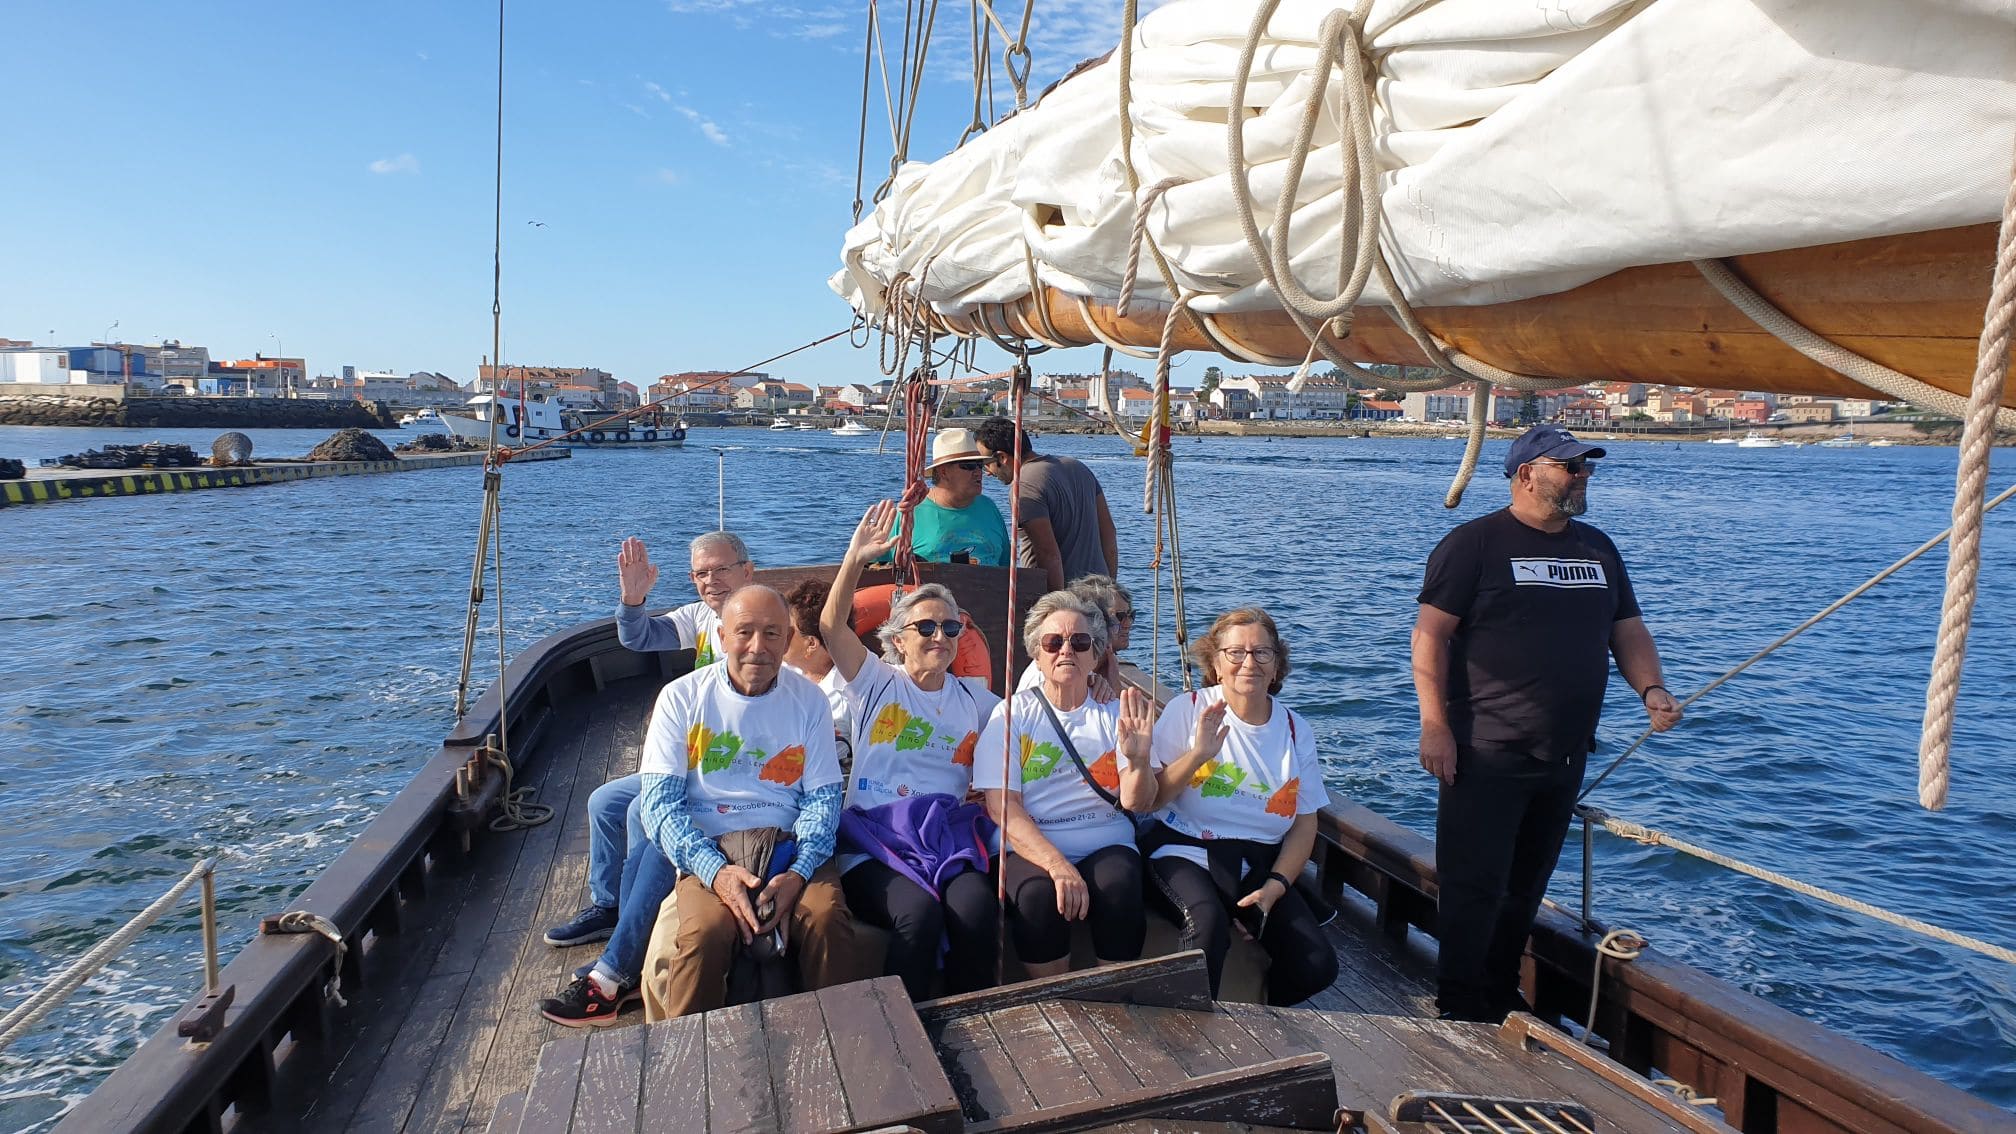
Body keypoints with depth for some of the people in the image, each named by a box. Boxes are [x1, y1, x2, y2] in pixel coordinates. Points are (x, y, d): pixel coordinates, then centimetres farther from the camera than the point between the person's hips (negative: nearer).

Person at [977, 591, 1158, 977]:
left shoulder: (1116, 713, 11)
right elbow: (1003, 807, -6)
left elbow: (1137, 803, 0)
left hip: (1107, 846, 1)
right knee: (1038, 896, -32)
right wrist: (1058, 866, -21)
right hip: (1032, 848, -1)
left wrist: (1138, 758, -23)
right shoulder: (1013, 714, 6)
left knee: (1120, 888, -31)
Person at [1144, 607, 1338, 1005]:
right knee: (1208, 921, -35)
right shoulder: (1188, 710, -1)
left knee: (1317, 967, -15)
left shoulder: (1295, 730, 9)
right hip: (1185, 851, -4)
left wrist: (1275, 887, -5)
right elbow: (1150, 798, -5)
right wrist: (1197, 755, -20)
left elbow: (1305, 824, 9)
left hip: (1260, 864, 4)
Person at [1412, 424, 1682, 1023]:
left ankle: (1501, 998, 29)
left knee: (1526, 887, 15)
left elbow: (1628, 629, 19)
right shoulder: (1475, 542, -6)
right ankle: (1458, 1011, 11)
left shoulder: (1597, 548, 15)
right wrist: (1435, 725, -17)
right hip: (1487, 756, -6)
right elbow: (1431, 632, -11)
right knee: (1475, 887, -3)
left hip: (1565, 756, 7)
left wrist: (1651, 689, -1)